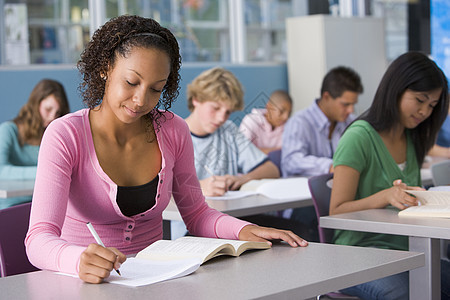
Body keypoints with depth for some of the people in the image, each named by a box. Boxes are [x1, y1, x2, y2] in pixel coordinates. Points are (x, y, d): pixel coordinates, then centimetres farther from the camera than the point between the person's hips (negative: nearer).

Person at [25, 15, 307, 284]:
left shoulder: (173, 132, -1)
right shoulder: (65, 136, -13)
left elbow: (196, 213, 10)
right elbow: (40, 240, -23)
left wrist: (244, 230, -10)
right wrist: (80, 260, -45)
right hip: (88, 284, -1)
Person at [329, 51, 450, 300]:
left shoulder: (412, 140, 15)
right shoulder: (359, 137, -8)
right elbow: (337, 210, -11)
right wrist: (386, 196, -25)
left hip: (405, 250, 7)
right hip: (360, 250, -7)